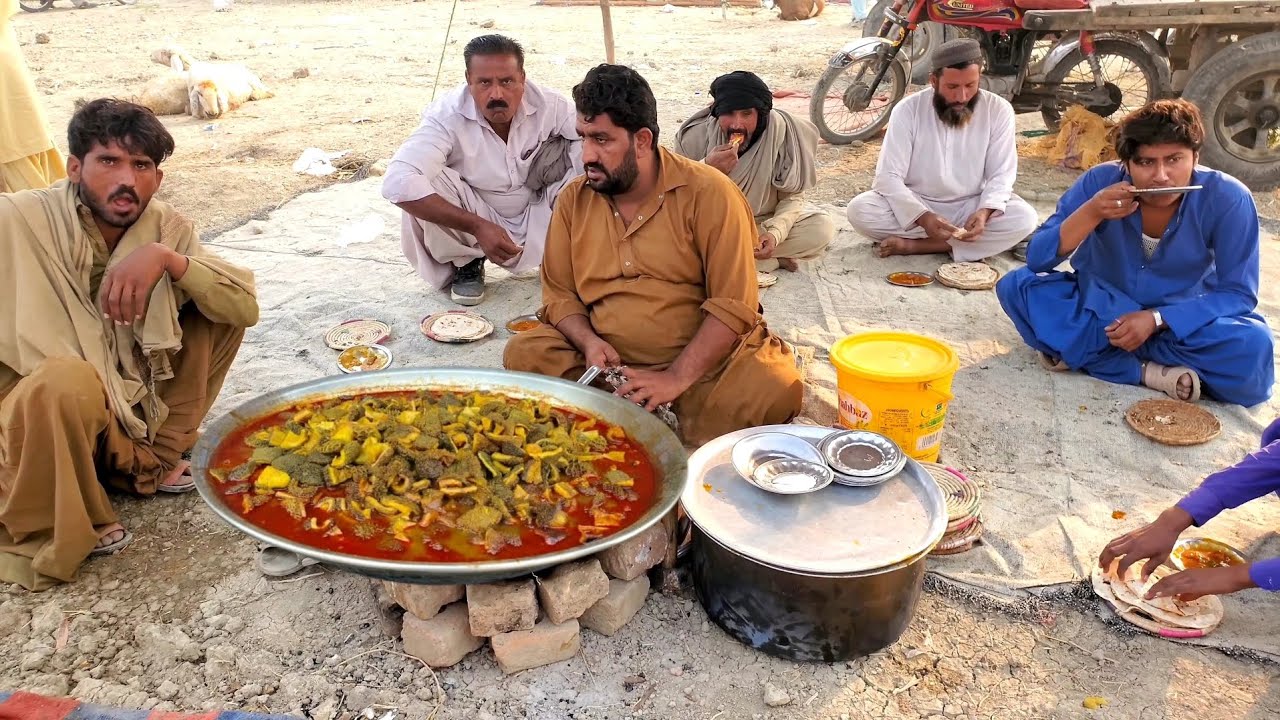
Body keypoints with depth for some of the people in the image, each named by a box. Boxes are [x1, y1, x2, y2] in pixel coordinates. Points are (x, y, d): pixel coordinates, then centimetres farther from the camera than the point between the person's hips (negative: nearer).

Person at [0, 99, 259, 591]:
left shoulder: (166, 228, -6)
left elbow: (245, 307, -16)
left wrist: (167, 259, -28)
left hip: (129, 403, 5)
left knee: (218, 308, -6)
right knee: (70, 382, -39)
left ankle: (152, 459, 4)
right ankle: (54, 538, -10)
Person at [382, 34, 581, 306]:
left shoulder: (552, 107, -16)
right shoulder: (447, 116, -22)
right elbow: (398, 182, -34)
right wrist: (477, 226, -39)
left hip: (539, 225, 2)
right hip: (477, 225, -1)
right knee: (422, 183, -30)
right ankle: (466, 264, -1)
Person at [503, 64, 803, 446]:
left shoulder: (708, 193, -7)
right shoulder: (574, 199, 6)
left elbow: (733, 304, -12)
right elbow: (558, 294, 9)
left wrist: (676, 379, -20)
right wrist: (589, 342, -13)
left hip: (704, 361, -3)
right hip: (609, 363, 4)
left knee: (778, 389, -31)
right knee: (523, 353, -18)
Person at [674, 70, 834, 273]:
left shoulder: (781, 133, -18)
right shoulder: (695, 137, -20)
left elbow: (792, 196, -9)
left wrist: (775, 233, -29)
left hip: (766, 221, 1)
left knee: (822, 229, -22)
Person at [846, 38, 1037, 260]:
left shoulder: (999, 110, -9)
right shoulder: (908, 110, -13)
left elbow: (1001, 174, -6)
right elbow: (889, 176, -18)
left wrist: (984, 212, -29)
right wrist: (922, 217, -34)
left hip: (970, 206, 1)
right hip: (916, 204, -1)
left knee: (1024, 218, -28)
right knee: (860, 210, -28)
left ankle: (914, 245, -26)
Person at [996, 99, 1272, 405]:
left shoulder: (1227, 199, -19)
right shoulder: (1101, 181, -17)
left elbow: (1238, 294, -15)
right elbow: (1036, 259, -18)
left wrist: (1156, 319, -27)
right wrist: (1091, 212, -34)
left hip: (1181, 321, -1)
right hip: (1100, 308, 1)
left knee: (1253, 346, -32)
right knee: (1016, 286, -25)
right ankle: (1149, 371, -26)